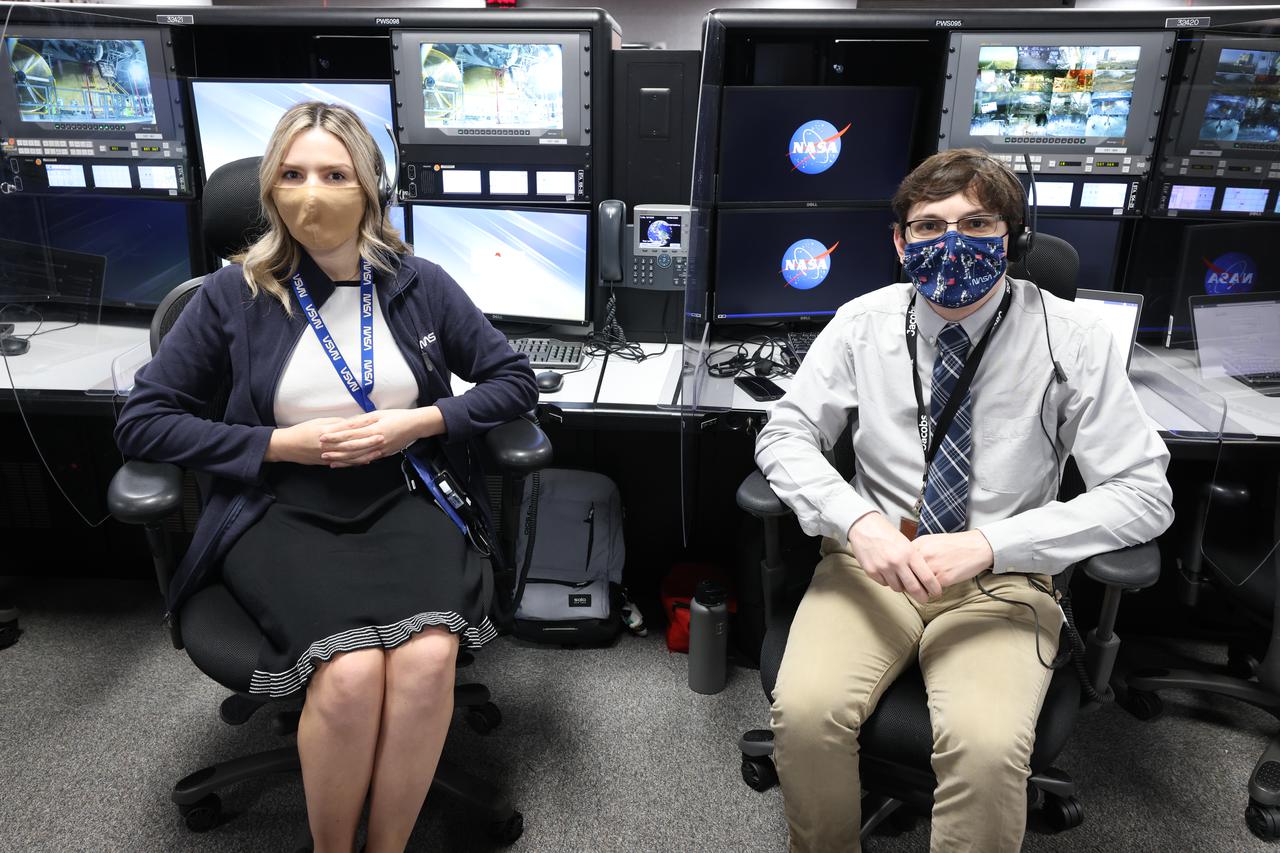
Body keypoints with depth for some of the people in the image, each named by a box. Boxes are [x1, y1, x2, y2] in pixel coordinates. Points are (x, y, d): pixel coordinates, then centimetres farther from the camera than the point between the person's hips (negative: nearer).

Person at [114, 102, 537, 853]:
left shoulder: (420, 284, 6)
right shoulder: (235, 294, 2)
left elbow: (516, 380, 8)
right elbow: (142, 423, 3)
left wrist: (421, 423, -8)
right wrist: (282, 444, -9)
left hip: (403, 495, 1)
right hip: (282, 507, -1)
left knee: (427, 659, -29)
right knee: (350, 671, -28)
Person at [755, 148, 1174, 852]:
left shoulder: (1069, 339, -7)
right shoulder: (863, 324, -2)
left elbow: (1142, 492, -8)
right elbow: (784, 437, -1)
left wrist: (987, 544, -21)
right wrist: (857, 522, -20)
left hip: (1003, 579, -1)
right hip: (874, 560, 2)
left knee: (987, 744, -28)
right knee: (805, 711, -22)